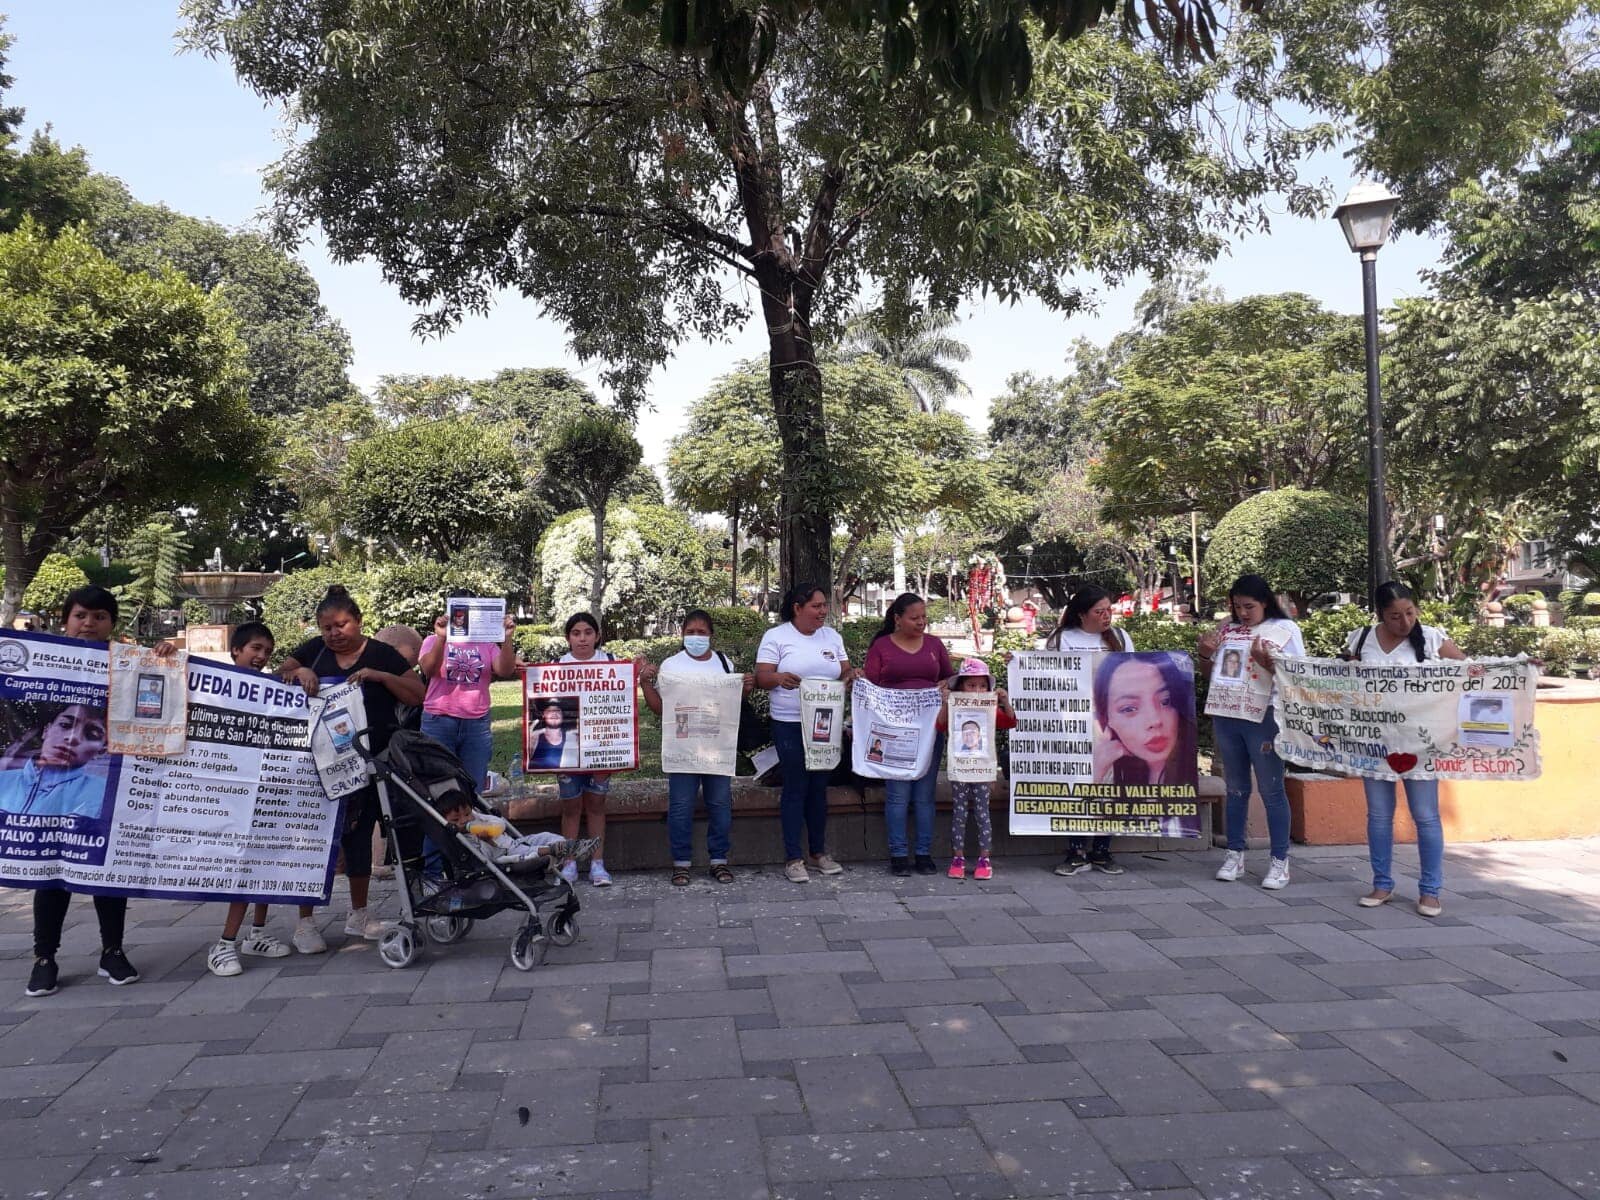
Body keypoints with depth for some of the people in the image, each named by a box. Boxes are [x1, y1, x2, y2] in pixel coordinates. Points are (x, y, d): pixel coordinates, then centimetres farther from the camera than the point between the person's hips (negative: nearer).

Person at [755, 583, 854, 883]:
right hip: (790, 725, -5)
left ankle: (818, 853, 23)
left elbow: (845, 671, 13)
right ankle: (792, 858, 6)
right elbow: (761, 677, -8)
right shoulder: (776, 636, -5)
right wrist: (779, 678, -30)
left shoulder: (832, 636, 10)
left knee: (819, 788, 12)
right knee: (795, 788, -2)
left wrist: (851, 675, -11)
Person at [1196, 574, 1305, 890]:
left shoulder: (1285, 629, -2)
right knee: (1236, 788, 12)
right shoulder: (1227, 628, 9)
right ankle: (1234, 854, 20)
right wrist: (1205, 654, -3)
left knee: (1271, 789, 0)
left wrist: (1266, 661, -22)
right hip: (1227, 716, 4)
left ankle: (1280, 861, 9)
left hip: (1264, 717, -4)